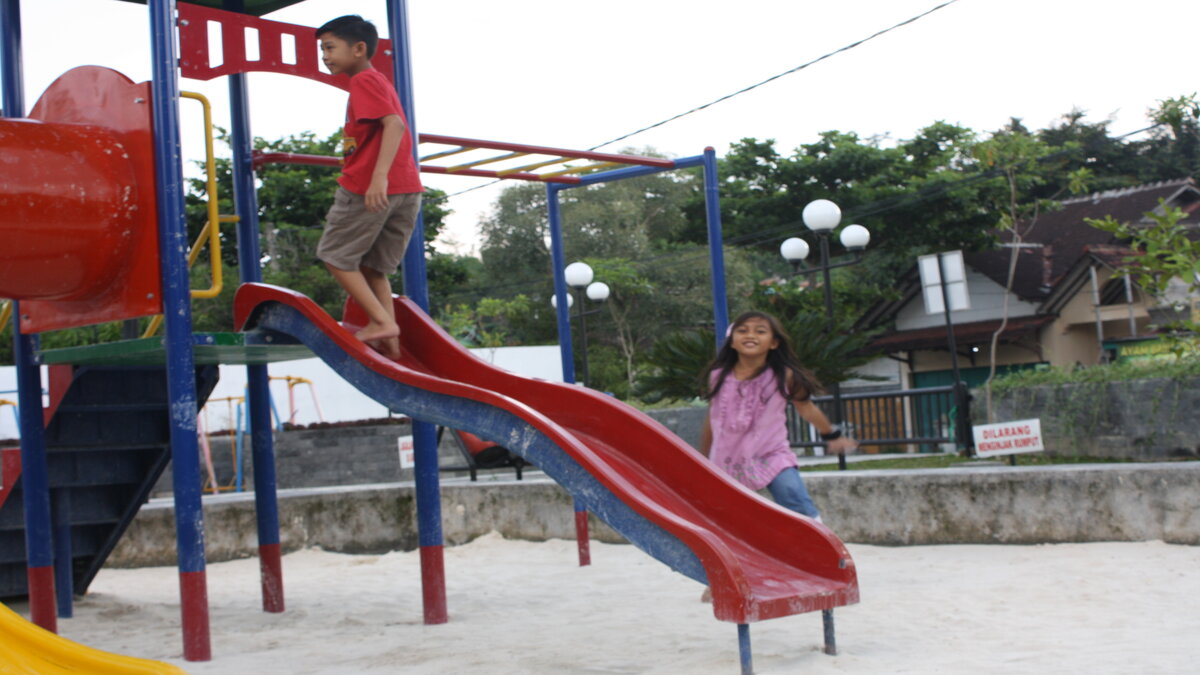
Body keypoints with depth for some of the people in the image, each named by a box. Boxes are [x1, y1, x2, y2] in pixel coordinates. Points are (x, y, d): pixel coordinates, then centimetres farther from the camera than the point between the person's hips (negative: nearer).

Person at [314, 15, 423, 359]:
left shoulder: (364, 80, -7)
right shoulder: (378, 82, 22)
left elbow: (394, 124, -21)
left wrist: (379, 176, -31)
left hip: (368, 186, -9)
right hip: (406, 188, 9)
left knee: (335, 255, 4)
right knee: (374, 267, 15)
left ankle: (382, 321, -5)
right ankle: (388, 339, 10)